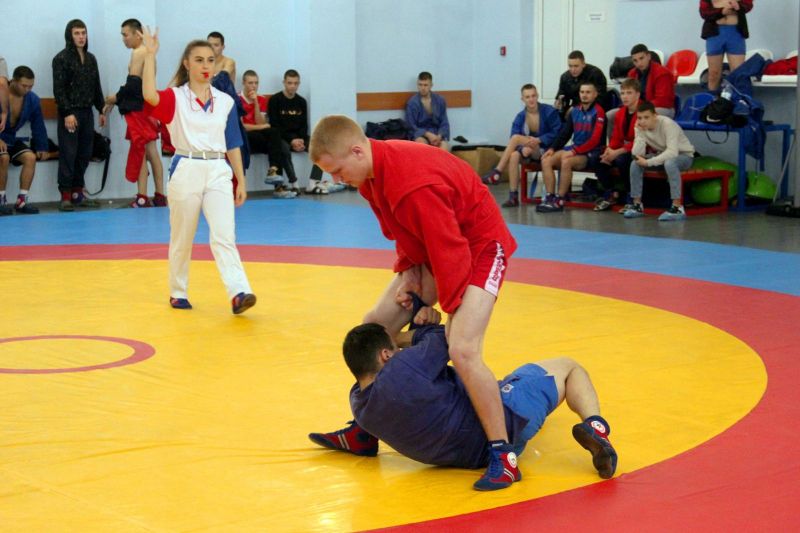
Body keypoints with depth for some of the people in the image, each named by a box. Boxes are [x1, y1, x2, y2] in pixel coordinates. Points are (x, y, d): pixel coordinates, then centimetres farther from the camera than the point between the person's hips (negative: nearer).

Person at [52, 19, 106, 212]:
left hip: (87, 112, 6)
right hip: (70, 113, -6)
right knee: (68, 154, -6)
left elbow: (96, 87, 18)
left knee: (84, 155, 7)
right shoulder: (61, 58, -5)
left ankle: (78, 193, 14)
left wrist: (101, 110, 13)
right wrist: (67, 113, -18)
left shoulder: (90, 59, 14)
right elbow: (58, 89, -11)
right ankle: (65, 196, -4)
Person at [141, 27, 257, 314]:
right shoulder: (175, 98, -2)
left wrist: (241, 181, 9)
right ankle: (177, 293, 26)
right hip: (186, 171, -1)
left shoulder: (225, 102, 8)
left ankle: (239, 293, -21)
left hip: (218, 173, 1)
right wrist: (150, 55, -25)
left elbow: (233, 145, 11)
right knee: (182, 239, 10)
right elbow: (149, 95, -25)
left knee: (224, 236, -12)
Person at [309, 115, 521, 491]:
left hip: (479, 246, -10)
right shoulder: (373, 171, -5)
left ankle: (502, 457, -15)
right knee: (375, 327, 10)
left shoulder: (415, 184, -35)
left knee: (462, 351, -26)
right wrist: (407, 272, -3)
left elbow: (451, 251, -30)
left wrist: (448, 311, -21)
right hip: (430, 250, 10)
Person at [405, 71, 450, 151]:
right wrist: (428, 134, -17)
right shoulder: (412, 102, -2)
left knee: (445, 147, -32)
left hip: (437, 134, 2)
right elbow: (411, 126, -3)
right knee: (420, 143, -37)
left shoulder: (440, 100, 7)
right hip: (420, 134, -2)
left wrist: (439, 136, -13)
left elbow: (444, 123, 8)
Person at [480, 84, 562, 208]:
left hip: (545, 150, -4)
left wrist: (538, 140, -21)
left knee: (516, 138, -26)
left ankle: (496, 172, -22)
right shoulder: (520, 117, 1)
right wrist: (523, 147, -27)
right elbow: (513, 143, -6)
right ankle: (513, 196, -29)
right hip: (527, 151, 4)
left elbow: (557, 133, -10)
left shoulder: (549, 112, -8)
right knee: (514, 156, -31)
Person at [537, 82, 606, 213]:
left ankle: (559, 201, -25)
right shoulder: (575, 111, 13)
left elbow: (595, 140, -16)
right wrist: (552, 148, 0)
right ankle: (550, 197, -15)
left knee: (566, 161, -33)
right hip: (574, 149, 7)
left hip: (591, 153, -7)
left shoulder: (598, 112, -8)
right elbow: (564, 133, 16)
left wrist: (575, 151, -21)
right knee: (546, 160, -12)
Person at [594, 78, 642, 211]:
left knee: (622, 159, -35)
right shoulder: (621, 113, 8)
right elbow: (616, 138, 10)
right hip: (625, 149, 8)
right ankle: (611, 194, 6)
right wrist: (609, 150, -13)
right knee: (598, 160, -8)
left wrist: (617, 152, -25)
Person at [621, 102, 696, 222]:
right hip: (663, 155, 6)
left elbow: (673, 152, -38)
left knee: (669, 162, -38)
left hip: (683, 156, -6)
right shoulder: (640, 127, -11)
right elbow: (636, 154, -19)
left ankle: (677, 208, -35)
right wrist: (641, 134, -30)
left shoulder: (667, 124, -29)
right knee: (635, 163, -16)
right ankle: (637, 205, -4)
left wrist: (648, 162, -38)